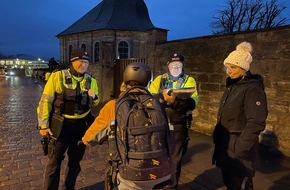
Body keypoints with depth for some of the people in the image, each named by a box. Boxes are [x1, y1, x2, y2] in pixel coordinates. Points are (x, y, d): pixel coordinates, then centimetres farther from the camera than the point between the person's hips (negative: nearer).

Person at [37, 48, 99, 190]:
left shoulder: (91, 81, 1)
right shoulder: (57, 77, -11)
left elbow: (94, 103, 13)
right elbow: (45, 102, -7)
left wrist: (94, 98, -10)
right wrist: (43, 125, -8)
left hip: (81, 126, 4)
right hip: (61, 125, -4)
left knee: (75, 161, 18)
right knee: (54, 161, 9)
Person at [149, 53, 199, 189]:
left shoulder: (189, 80, 1)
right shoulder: (159, 80, 5)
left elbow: (192, 102, -13)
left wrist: (175, 101, -28)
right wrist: (163, 98, -23)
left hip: (179, 126, -1)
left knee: (176, 158, 12)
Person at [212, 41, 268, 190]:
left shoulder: (252, 89, -16)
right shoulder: (232, 86, 10)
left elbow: (256, 123, -23)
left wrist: (240, 148, -23)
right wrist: (217, 136, 11)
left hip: (238, 149, -8)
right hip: (225, 144, 8)